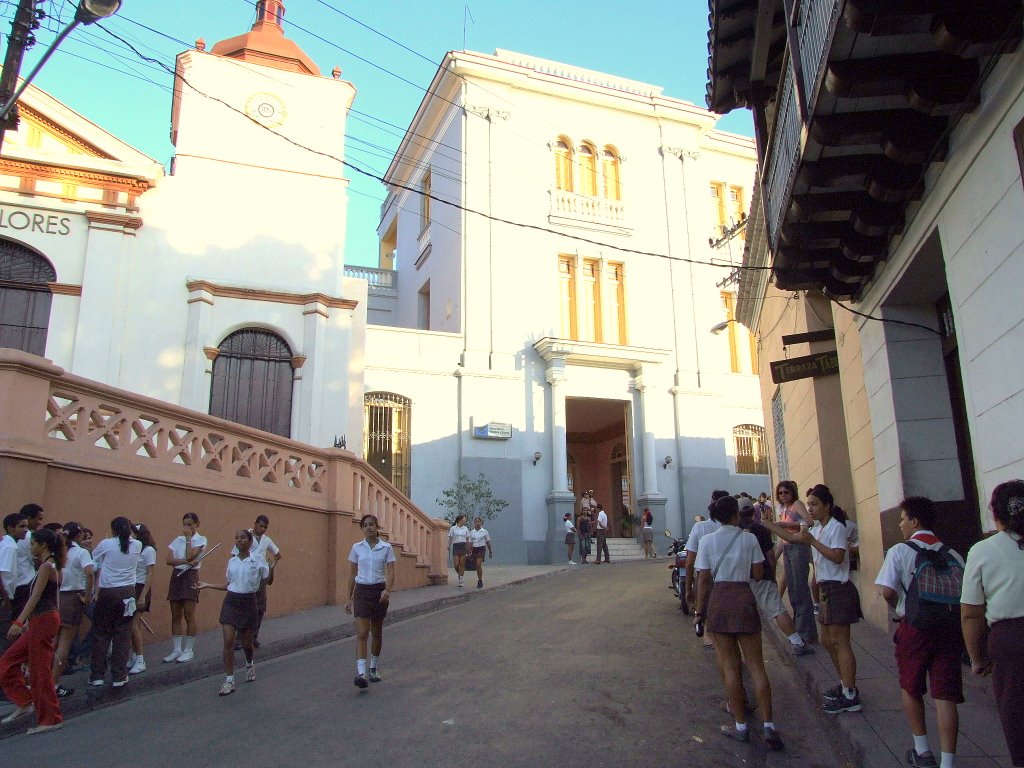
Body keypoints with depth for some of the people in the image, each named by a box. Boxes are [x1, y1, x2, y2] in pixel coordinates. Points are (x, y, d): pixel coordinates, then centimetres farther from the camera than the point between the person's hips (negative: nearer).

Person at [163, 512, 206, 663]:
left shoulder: (201, 540, -2)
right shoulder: (177, 540, 10)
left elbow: (190, 555, -17)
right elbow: (169, 560, -2)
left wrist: (188, 537, -10)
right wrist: (186, 561, -17)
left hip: (190, 576, -5)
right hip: (176, 576, 5)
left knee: (189, 615, -3)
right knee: (176, 615, 7)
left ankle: (189, 650, 6)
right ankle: (176, 649, 14)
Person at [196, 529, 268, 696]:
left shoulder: (258, 559, -6)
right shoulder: (232, 561, 6)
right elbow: (228, 585, 13)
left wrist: (272, 567, -10)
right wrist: (207, 585, 10)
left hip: (248, 602, -3)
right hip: (231, 601, 3)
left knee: (246, 642, 10)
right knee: (228, 641, -7)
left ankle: (250, 664, 43)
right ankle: (229, 680, 1)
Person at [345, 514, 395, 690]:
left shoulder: (386, 548, -1)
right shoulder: (357, 548, 3)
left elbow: (391, 572, -6)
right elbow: (352, 573, 10)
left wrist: (387, 589, -24)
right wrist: (349, 598, 10)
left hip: (379, 591, 0)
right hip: (361, 591, 0)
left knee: (377, 634, 12)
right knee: (362, 633, -12)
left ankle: (374, 668, 30)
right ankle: (361, 672, -17)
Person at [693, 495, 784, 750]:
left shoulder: (708, 541, -2)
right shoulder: (749, 538, 0)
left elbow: (704, 579, -3)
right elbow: (758, 574, 3)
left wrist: (699, 611, 4)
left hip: (718, 599, 0)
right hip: (744, 598, 1)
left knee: (730, 666, 8)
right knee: (756, 665, 7)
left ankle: (741, 726, 14)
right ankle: (769, 726, 4)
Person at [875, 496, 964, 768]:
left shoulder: (900, 551, -6)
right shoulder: (952, 554, 6)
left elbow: (887, 591, -15)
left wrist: (899, 608, 5)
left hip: (914, 626, -3)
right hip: (950, 628, 3)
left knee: (910, 688, 17)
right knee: (945, 694, 5)